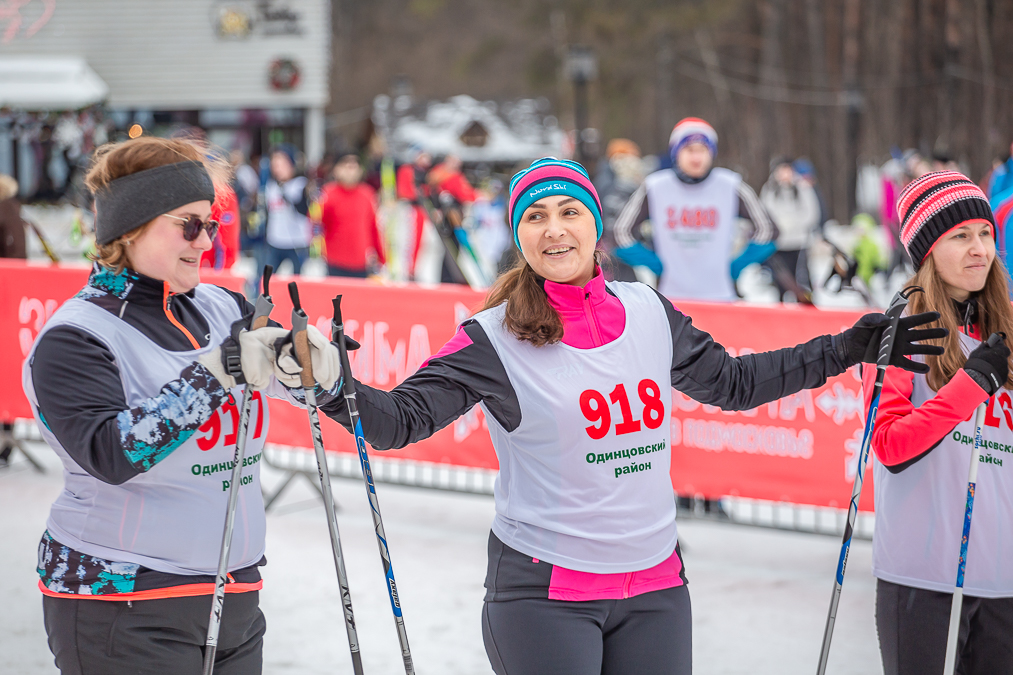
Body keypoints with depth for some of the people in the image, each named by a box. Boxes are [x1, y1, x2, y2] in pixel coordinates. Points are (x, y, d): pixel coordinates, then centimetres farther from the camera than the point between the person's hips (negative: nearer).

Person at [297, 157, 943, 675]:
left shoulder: (650, 314, 5)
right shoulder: (496, 339, -9)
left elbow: (733, 381, 19)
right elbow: (401, 417, -12)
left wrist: (848, 349, 18)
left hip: (656, 590, 5)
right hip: (544, 595, -4)